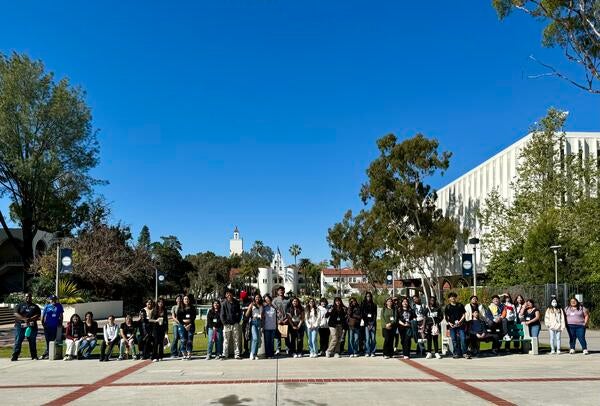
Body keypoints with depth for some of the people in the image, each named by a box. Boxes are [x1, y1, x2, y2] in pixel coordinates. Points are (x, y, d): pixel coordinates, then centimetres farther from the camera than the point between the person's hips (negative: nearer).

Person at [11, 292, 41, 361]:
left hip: (31, 326, 1)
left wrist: (30, 319, -16)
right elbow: (16, 314, -3)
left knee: (32, 342, 3)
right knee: (18, 341, -5)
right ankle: (15, 356, -3)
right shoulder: (20, 305, 12)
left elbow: (38, 315, 2)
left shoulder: (35, 306, 14)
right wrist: (24, 319, -18)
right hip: (20, 325, -1)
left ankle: (34, 356, 8)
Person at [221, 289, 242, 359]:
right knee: (226, 340, 2)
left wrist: (238, 320, 1)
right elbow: (222, 314, -1)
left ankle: (237, 354, 7)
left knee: (236, 340, 3)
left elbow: (239, 312, 11)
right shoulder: (224, 303, -1)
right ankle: (225, 355, 8)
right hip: (227, 324, -2)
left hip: (235, 324, 2)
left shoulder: (236, 303, 6)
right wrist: (224, 322, -8)